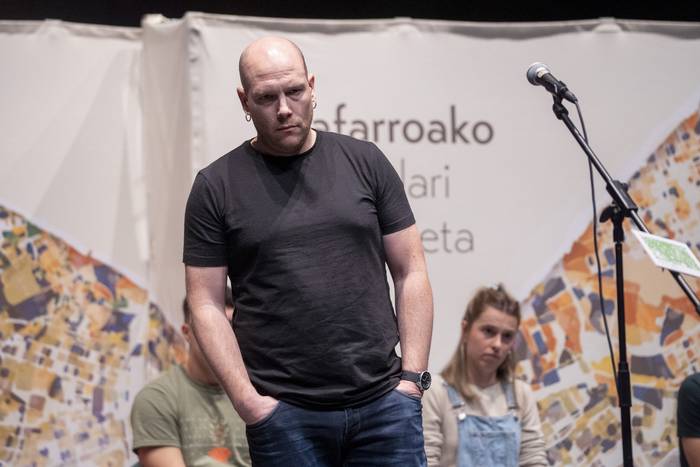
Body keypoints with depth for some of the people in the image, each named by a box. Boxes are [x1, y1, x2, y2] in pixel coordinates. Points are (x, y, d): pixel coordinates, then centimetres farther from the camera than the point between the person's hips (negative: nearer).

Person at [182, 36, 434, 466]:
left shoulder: (365, 162, 7)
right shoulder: (217, 187, 4)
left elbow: (411, 274, 8)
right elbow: (206, 304, 2)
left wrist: (413, 377, 0)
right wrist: (247, 400, -7)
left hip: (383, 402, 1)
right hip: (283, 415, -1)